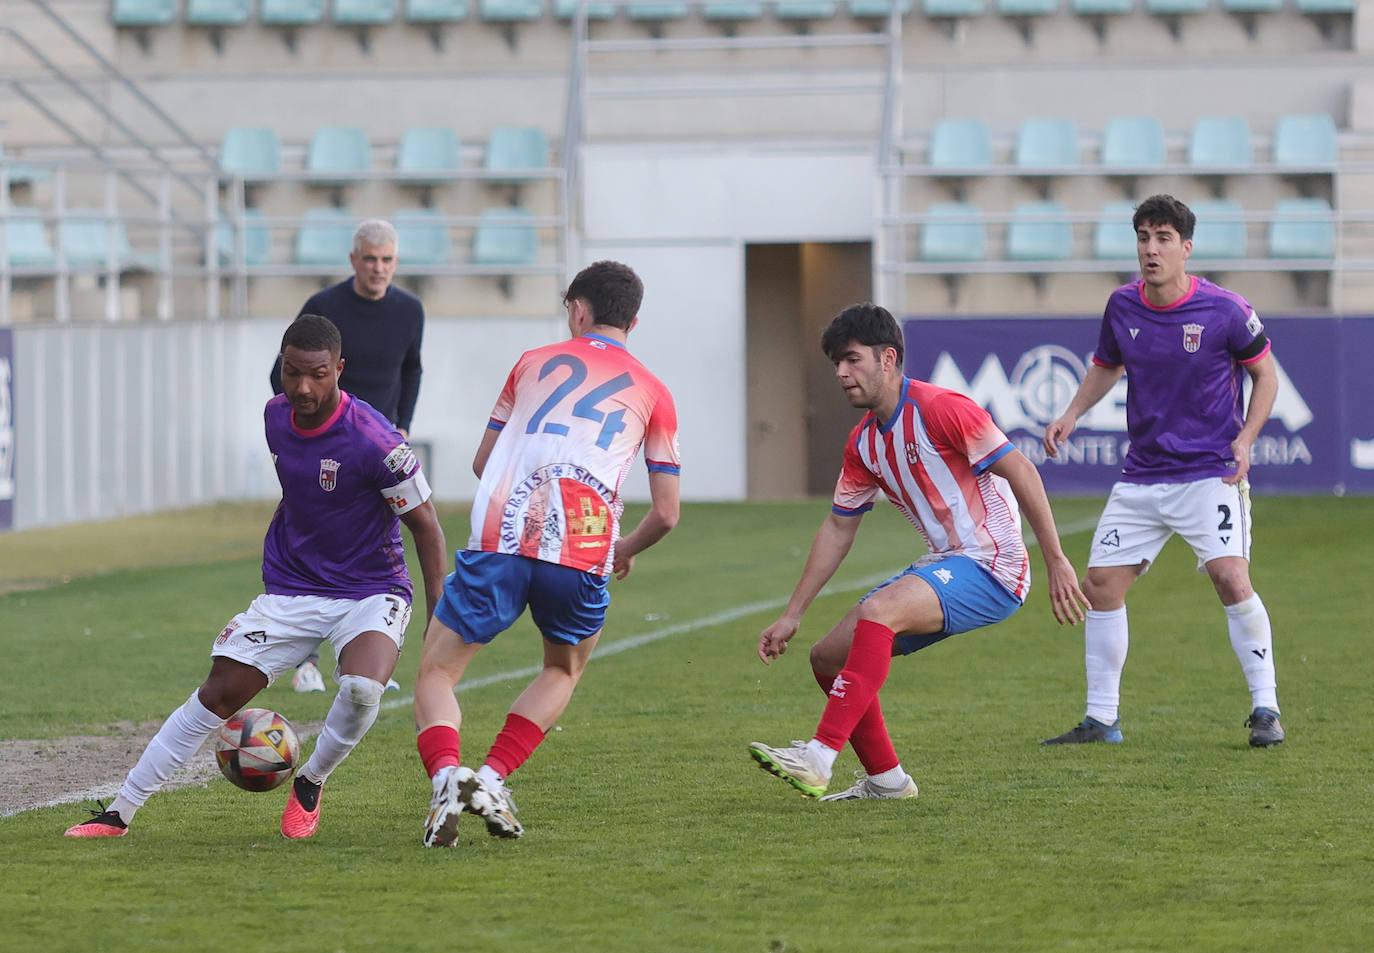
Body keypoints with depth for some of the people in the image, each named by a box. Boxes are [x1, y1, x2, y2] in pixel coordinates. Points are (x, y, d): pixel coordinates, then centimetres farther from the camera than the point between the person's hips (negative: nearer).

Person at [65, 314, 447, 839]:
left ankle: (310, 783, -2)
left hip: (371, 593, -5)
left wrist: (440, 619, -15)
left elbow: (426, 525, -13)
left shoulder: (374, 442, -23)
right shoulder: (276, 415, -3)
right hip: (291, 592, 5)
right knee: (219, 693, -2)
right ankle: (119, 813, 6)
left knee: (362, 688, -32)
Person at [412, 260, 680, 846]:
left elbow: (481, 463, 27)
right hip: (583, 553, 1)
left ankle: (446, 775, -20)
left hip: (498, 539, -1)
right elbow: (666, 513, 15)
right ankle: (494, 778, 8)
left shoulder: (533, 363, 20)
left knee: (436, 673, 10)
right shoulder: (652, 394, 18)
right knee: (565, 669, 28)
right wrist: (626, 550, 35)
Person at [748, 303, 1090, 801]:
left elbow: (1022, 473, -16)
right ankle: (885, 779, 17)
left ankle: (818, 759, -36)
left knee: (878, 610, -32)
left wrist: (1056, 562, -19)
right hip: (944, 565, 9)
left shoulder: (940, 409, -16)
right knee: (829, 655, 6)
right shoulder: (863, 443, 10)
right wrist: (792, 614, 15)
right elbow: (838, 528, 18)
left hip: (991, 568, -9)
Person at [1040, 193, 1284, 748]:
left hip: (1211, 473, -5)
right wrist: (1072, 414, 4)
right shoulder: (1122, 307, 1)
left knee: (1231, 580, -21)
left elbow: (1265, 373, 3)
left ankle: (1265, 709, -9)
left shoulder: (1225, 310, -11)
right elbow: (1106, 367, 20)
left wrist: (1245, 439, -9)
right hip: (1142, 473, 5)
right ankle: (1101, 719, 13)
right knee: (1100, 584, 1)